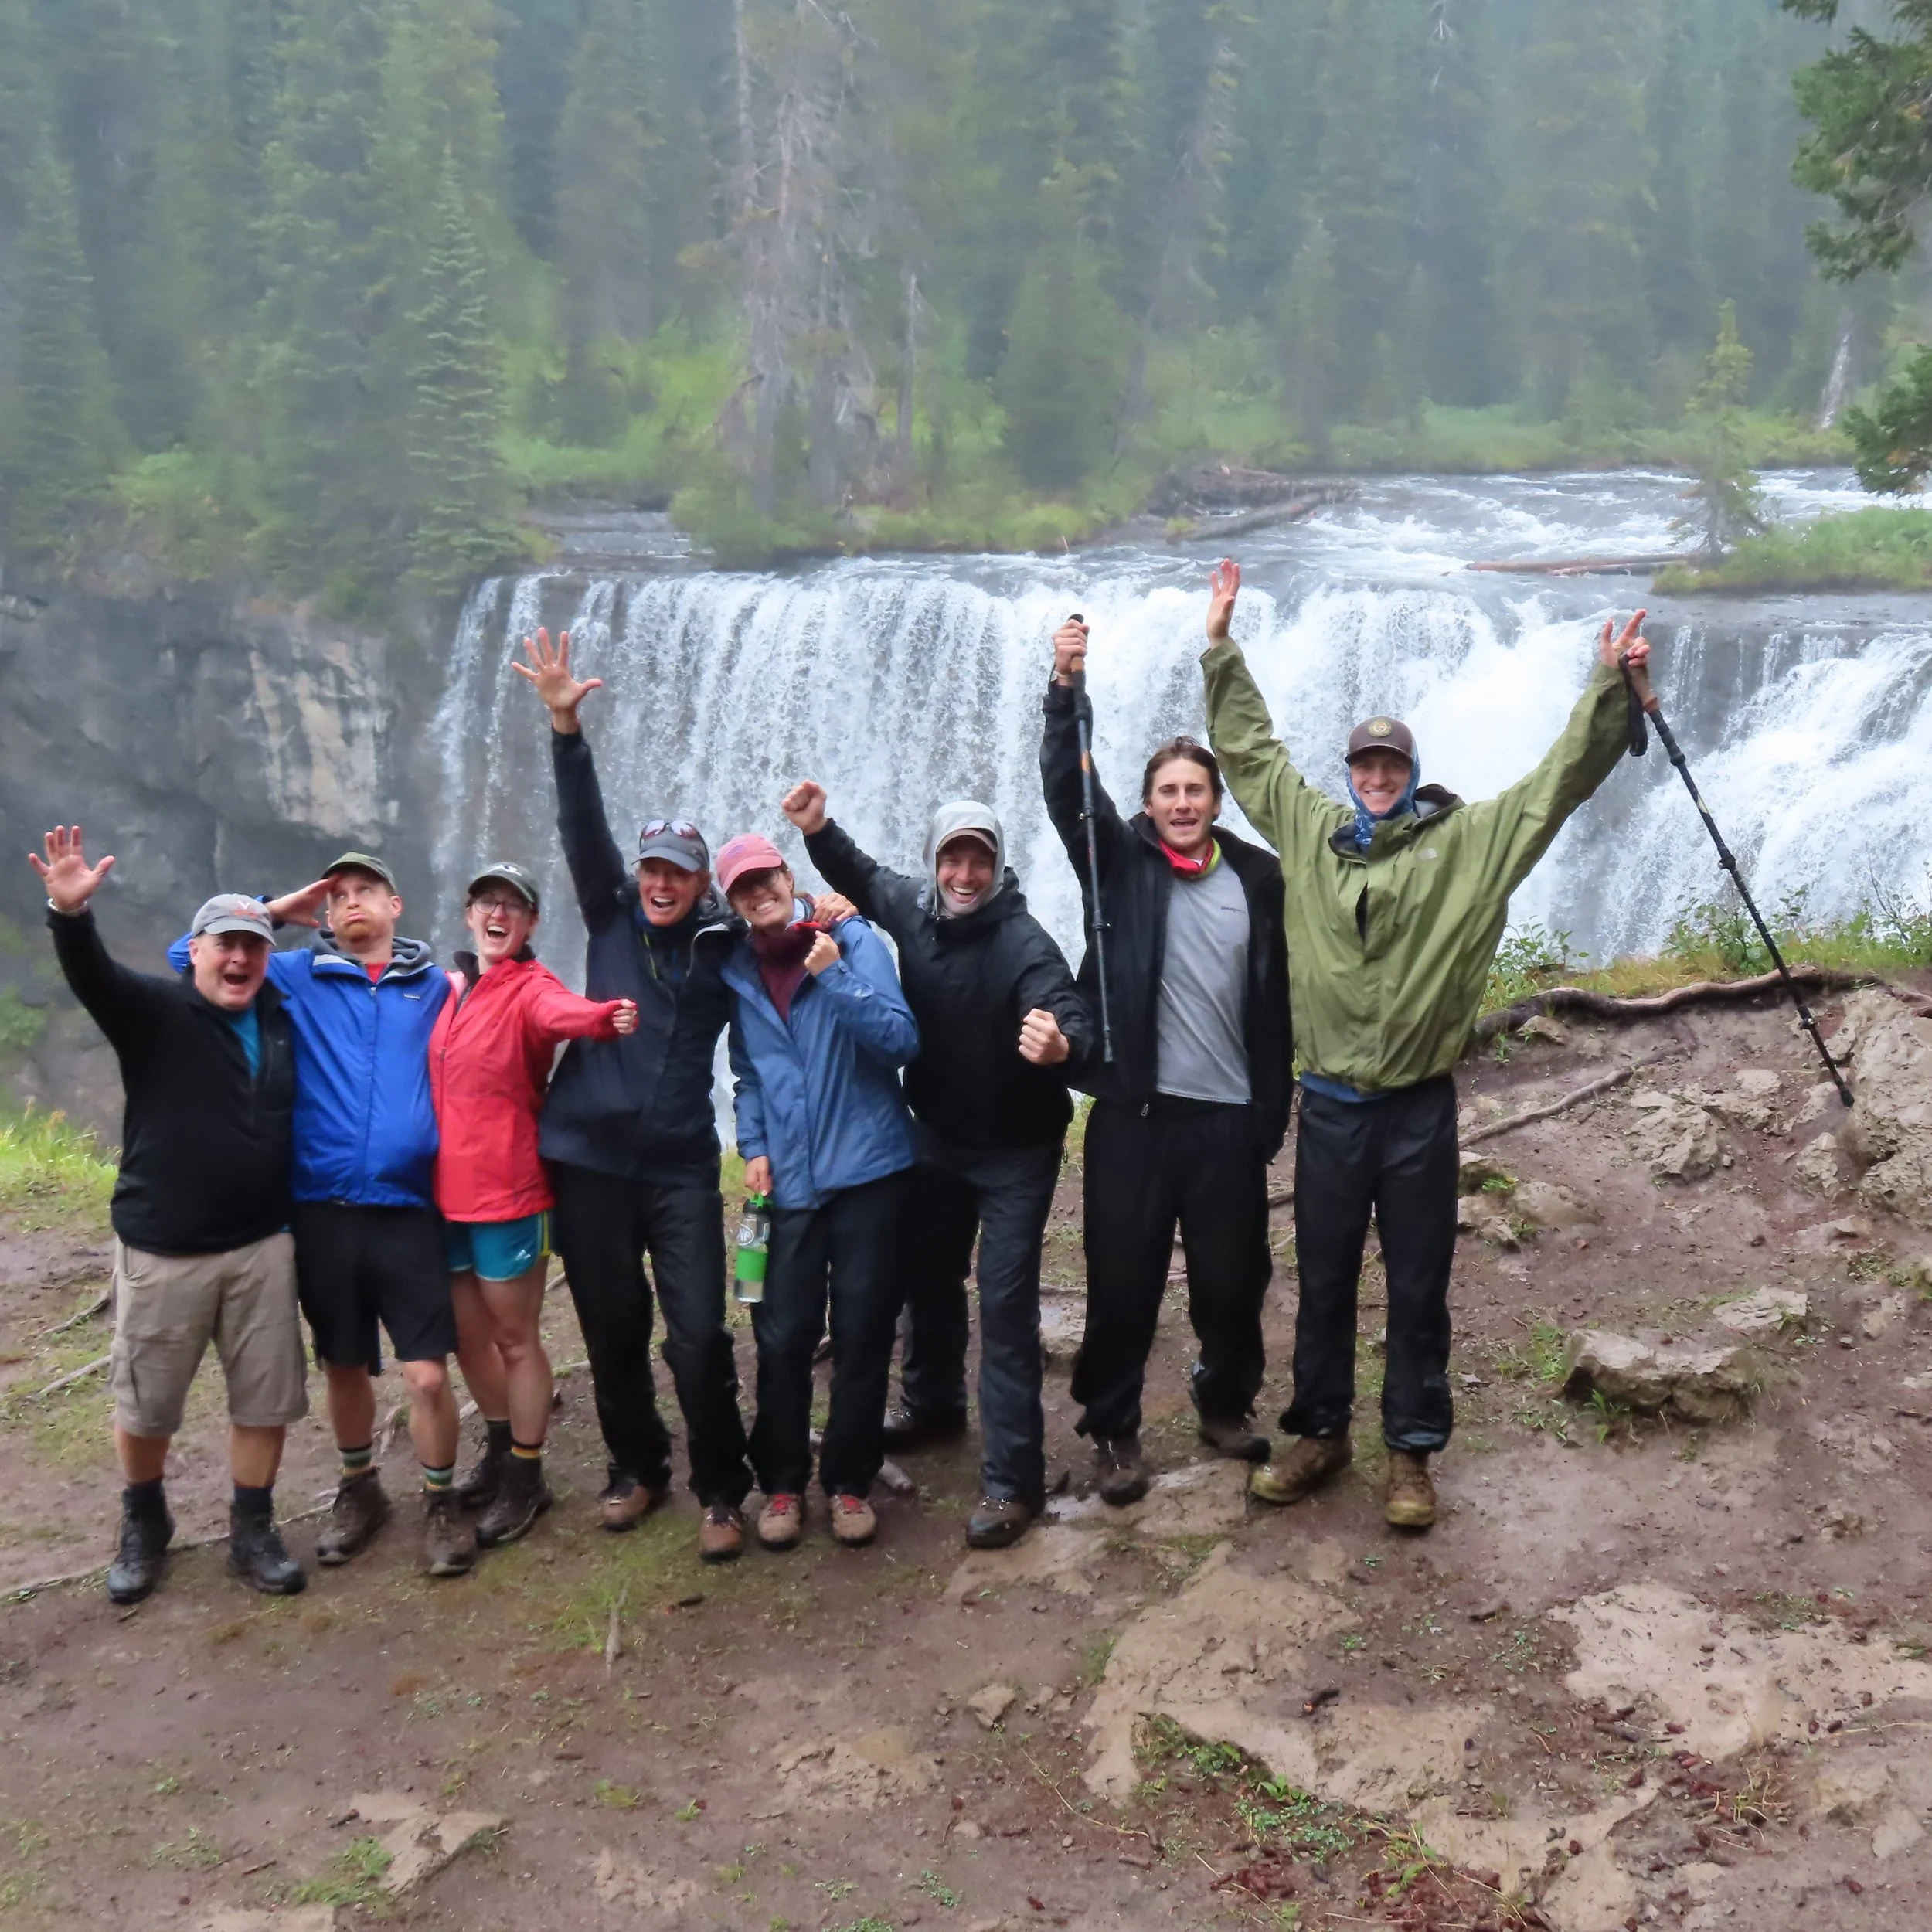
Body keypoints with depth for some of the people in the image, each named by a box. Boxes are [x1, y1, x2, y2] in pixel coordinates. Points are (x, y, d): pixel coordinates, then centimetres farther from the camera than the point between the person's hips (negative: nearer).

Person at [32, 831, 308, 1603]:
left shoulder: (281, 1017, 5)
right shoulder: (155, 1011, -7)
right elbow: (91, 975, -28)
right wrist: (71, 914, -47)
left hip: (261, 1247, 3)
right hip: (162, 1252, -3)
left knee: (266, 1400, 8)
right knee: (144, 1406, 11)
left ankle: (252, 1534, 24)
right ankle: (143, 1526, 34)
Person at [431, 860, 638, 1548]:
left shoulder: (531, 988, -13)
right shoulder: (450, 990, 8)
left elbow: (562, 1010, -36)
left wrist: (603, 1017, -56)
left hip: (507, 1192, -6)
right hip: (445, 1190, 6)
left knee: (514, 1338, 5)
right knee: (467, 1335, 18)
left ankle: (526, 1478, 19)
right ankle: (502, 1448, 38)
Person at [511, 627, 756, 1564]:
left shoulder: (726, 940, 3)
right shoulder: (611, 917, 5)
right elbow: (583, 828, -6)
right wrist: (565, 726, -17)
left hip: (680, 1167, -2)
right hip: (589, 1158, 2)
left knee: (698, 1335, -6)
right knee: (611, 1330, 13)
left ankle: (721, 1491, 11)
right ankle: (635, 1467, 32)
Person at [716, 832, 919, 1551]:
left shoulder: (853, 940, -4)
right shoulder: (738, 971, 8)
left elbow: (902, 1039, -15)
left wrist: (835, 976, -24)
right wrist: (752, 1147, 4)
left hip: (867, 1170, -2)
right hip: (787, 1180, 3)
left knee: (862, 1335, 5)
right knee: (782, 1338, 1)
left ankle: (848, 1480, 21)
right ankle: (781, 1482, 18)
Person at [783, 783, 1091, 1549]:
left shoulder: (1025, 943, -26)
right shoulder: (913, 907, -9)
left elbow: (1069, 1018, -41)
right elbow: (861, 876, 13)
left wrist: (1061, 1043, -64)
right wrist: (818, 829, -4)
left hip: (1014, 1151, -6)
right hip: (935, 1136, 6)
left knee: (1005, 1301, -8)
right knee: (926, 1276, 21)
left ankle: (1011, 1479, -2)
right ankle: (934, 1404, 45)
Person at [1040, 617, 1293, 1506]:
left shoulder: (1258, 877, 5)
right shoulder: (1119, 860, 2)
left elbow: (1277, 1000, 7)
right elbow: (1066, 786, -14)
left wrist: (1274, 1108, 6)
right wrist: (1067, 687, -27)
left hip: (1229, 1115, 2)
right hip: (1134, 1111, -1)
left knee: (1232, 1278, 12)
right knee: (1122, 1280, 4)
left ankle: (1226, 1406, 37)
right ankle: (1112, 1430, 22)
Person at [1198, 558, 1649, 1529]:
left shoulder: (1468, 842, -1)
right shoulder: (1309, 829, 5)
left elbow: (1559, 780, -4)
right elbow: (1248, 746, 12)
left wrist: (1608, 688, -13)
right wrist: (1222, 644, 12)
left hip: (1420, 1107, -2)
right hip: (1329, 1104, 2)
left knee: (1418, 1289, 8)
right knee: (1323, 1281, 14)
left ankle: (1411, 1451, 21)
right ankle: (1320, 1430, 29)